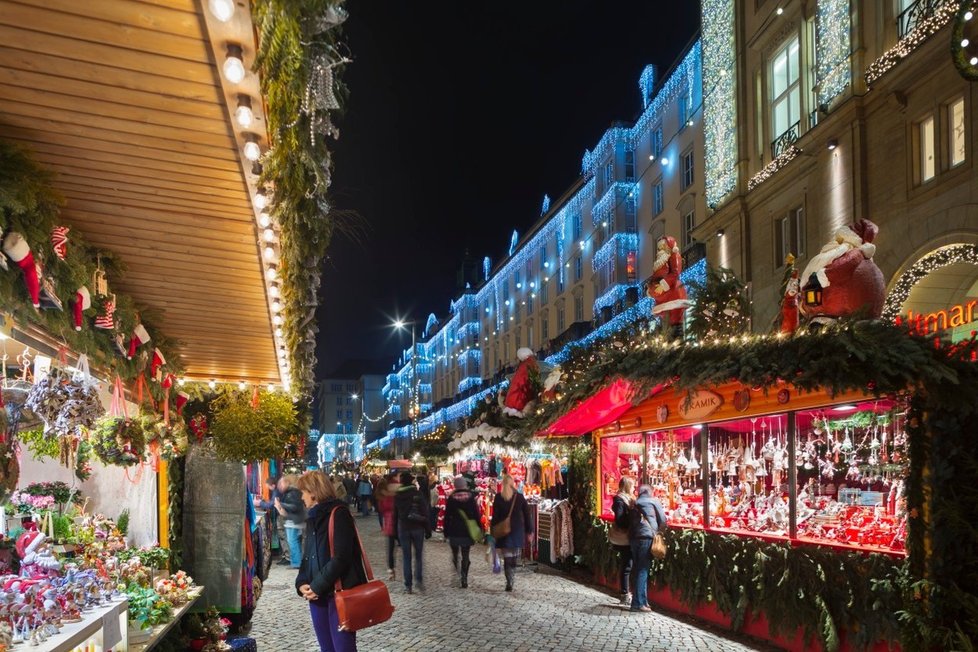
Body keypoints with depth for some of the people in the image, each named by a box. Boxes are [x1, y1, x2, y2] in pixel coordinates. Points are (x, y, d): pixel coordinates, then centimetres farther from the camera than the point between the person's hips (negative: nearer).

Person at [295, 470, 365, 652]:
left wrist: (317, 586, -15)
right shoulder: (313, 518, 15)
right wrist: (302, 583, -1)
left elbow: (341, 557, -18)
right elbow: (307, 556, 16)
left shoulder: (338, 514, -11)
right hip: (318, 594, 8)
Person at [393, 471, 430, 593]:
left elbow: (395, 515, 7)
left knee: (406, 557, 6)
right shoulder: (419, 494, -6)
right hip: (417, 528, -1)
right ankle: (419, 580, -2)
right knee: (419, 556, 11)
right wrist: (428, 530, 0)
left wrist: (396, 532, 14)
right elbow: (425, 513, -6)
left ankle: (408, 585, 4)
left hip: (403, 528, 1)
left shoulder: (397, 496, 1)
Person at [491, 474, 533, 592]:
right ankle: (511, 581, 18)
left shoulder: (498, 497, -4)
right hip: (518, 531, 2)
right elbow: (527, 515, 2)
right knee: (515, 557, 14)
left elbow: (495, 516, -5)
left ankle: (509, 583, -11)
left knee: (507, 558, -1)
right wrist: (529, 530, 8)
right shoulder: (520, 497, 0)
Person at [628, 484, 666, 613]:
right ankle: (639, 603, -9)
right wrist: (657, 530, 25)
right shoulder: (653, 501, 7)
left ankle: (639, 601, 15)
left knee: (637, 569, 12)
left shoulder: (635, 504, 21)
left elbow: (629, 521, 18)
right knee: (643, 570, -6)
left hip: (633, 537, 5)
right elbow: (663, 520, 8)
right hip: (647, 537, -5)